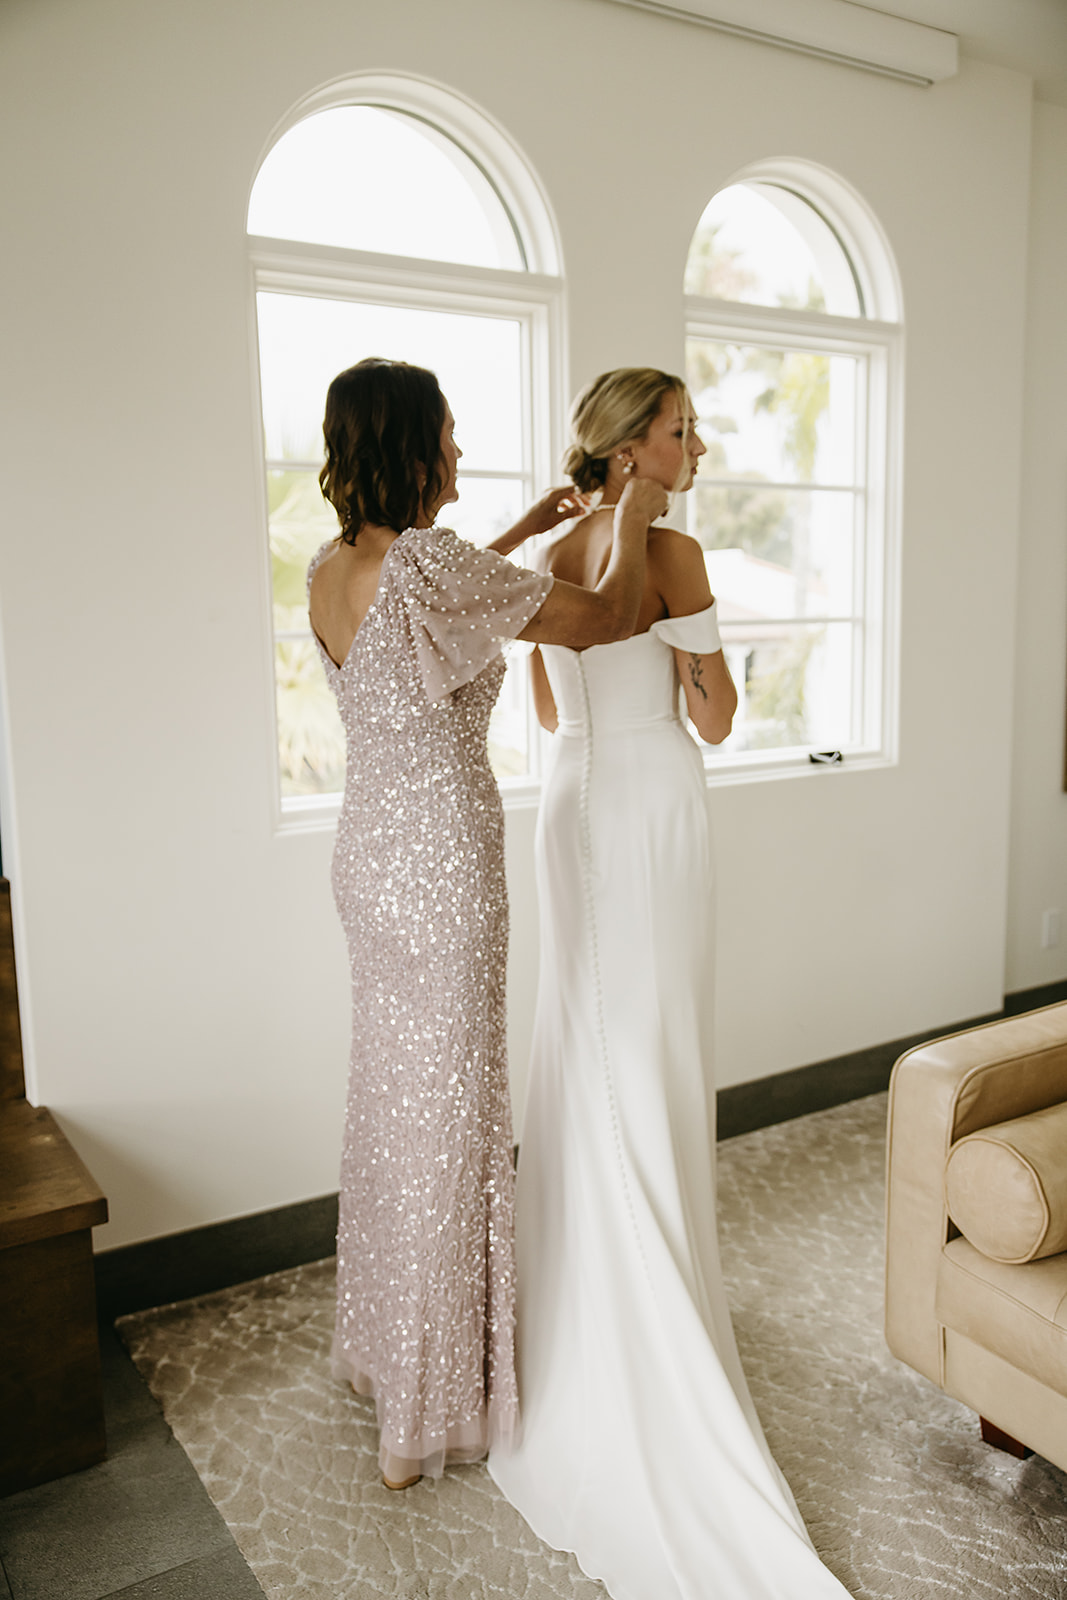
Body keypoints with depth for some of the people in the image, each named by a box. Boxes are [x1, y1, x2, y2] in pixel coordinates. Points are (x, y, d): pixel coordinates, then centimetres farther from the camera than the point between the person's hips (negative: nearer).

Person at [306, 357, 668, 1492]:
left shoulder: (329, 571, 4)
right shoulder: (435, 568, -21)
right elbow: (606, 619, -13)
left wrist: (524, 530, 29)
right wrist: (632, 523, 5)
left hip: (367, 851, 8)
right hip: (443, 861, -8)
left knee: (387, 1093, 21)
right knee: (442, 1114, 4)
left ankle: (375, 1343, 41)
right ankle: (420, 1416, 21)